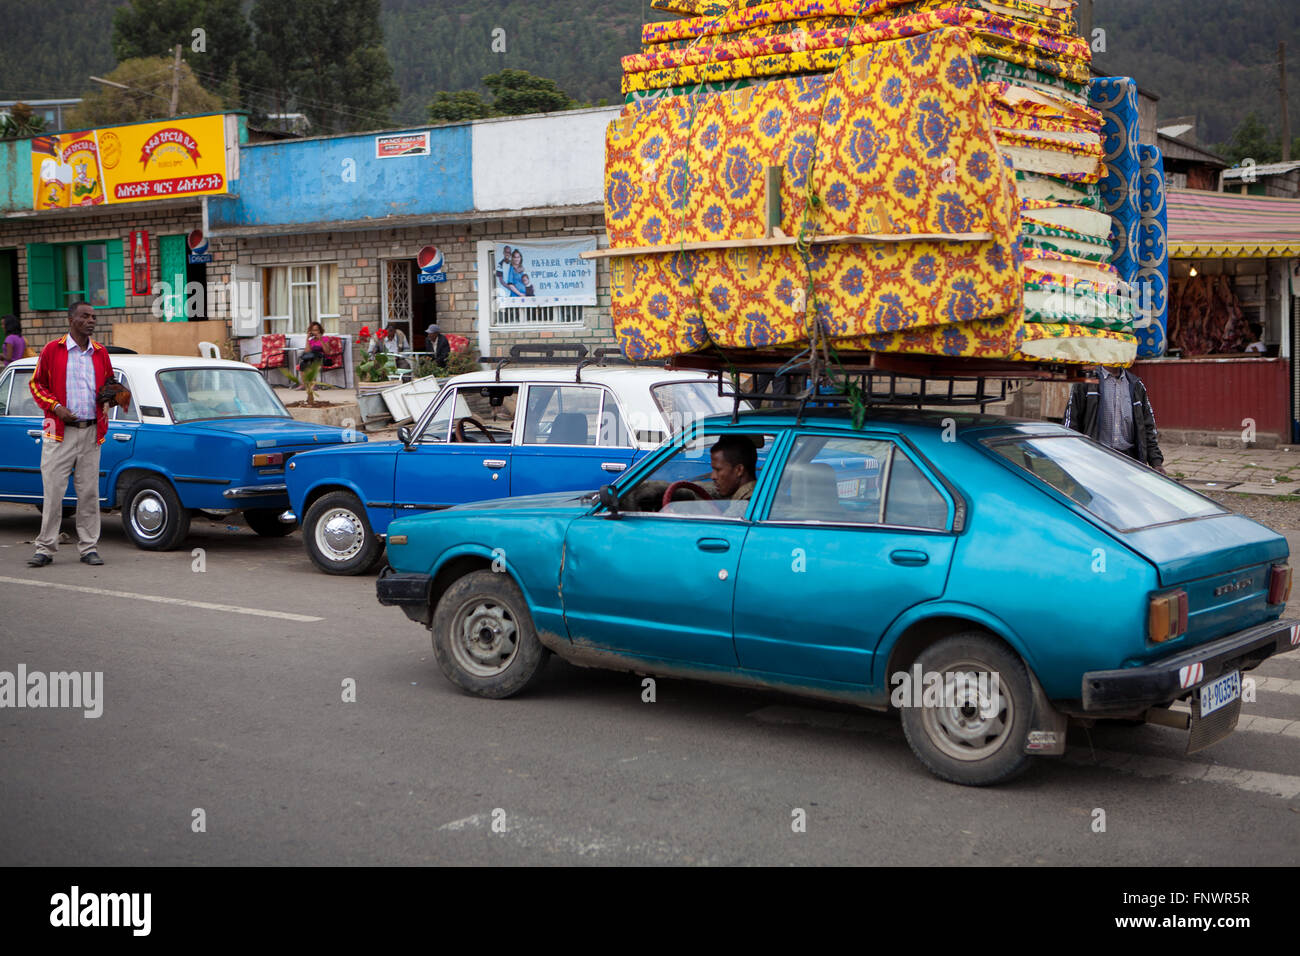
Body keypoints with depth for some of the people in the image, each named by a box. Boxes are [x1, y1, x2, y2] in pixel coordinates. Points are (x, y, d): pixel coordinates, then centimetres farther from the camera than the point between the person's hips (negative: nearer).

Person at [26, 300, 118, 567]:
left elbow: (110, 386, 23)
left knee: (89, 492, 4)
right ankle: (45, 548, 5)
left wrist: (109, 397, 0)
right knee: (53, 491, -2)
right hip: (60, 433, -3)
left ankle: (89, 547, 11)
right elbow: (37, 384, 5)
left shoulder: (100, 353, 11)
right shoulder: (52, 350, 1)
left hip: (91, 433, 3)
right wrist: (55, 407, -10)